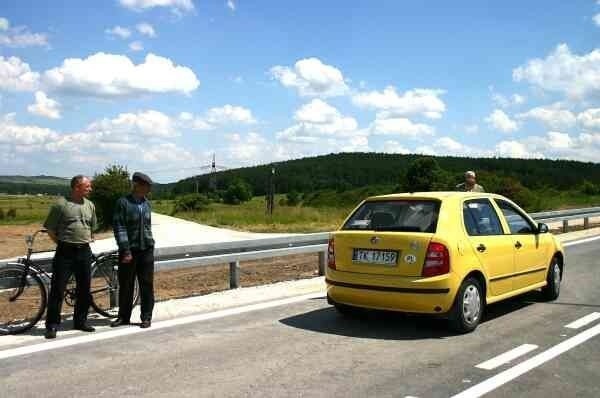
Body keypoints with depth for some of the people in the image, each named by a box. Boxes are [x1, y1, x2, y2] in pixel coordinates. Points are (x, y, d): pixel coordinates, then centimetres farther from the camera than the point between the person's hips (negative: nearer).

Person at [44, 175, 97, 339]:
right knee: (58, 289, -2)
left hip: (84, 252, 5)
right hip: (65, 252, -5)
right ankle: (52, 325, 5)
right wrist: (62, 243, 0)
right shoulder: (61, 205, -7)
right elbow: (50, 229, -2)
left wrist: (88, 240, 13)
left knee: (84, 289, 10)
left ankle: (80, 321, 23)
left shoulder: (90, 205, 10)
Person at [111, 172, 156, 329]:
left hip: (146, 249, 4)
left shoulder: (147, 203, 9)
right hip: (129, 250, -4)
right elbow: (119, 227, -12)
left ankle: (146, 317, 12)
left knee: (147, 285, 4)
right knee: (125, 285, 7)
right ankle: (123, 317, 20)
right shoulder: (123, 203, -7)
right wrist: (126, 250, -17)